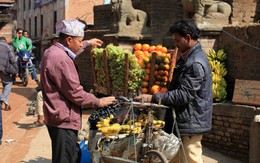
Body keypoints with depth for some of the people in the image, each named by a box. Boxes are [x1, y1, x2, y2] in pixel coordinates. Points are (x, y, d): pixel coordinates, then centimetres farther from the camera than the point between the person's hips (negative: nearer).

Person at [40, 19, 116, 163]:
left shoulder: (52, 52, 10)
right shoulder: (61, 59, -23)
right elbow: (75, 93, -21)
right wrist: (98, 102, -10)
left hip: (59, 117, 11)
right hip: (63, 120, -11)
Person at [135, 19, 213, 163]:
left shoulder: (196, 63, -21)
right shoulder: (187, 57, 12)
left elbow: (184, 95, -25)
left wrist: (154, 98, -23)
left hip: (191, 123, -10)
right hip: (182, 120, 10)